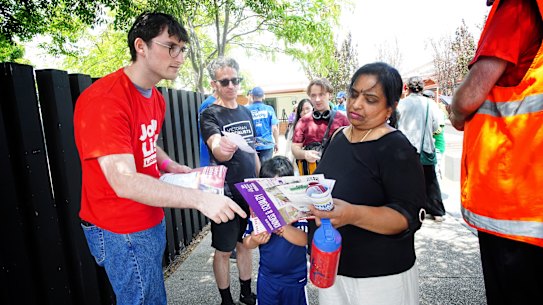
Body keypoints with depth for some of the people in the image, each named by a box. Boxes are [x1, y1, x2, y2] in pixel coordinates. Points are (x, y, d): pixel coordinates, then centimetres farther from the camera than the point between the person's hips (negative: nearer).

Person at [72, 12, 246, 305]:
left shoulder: (156, 97, 6)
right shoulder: (104, 100, -24)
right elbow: (124, 182, -31)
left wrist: (173, 168, 1)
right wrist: (200, 198, -36)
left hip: (152, 219, 8)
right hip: (121, 231, -8)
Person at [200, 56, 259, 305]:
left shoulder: (246, 112, 9)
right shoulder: (210, 115, -10)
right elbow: (216, 149, -29)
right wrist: (222, 148, -52)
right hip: (226, 194, -6)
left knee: (245, 244, 18)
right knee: (224, 250, 7)